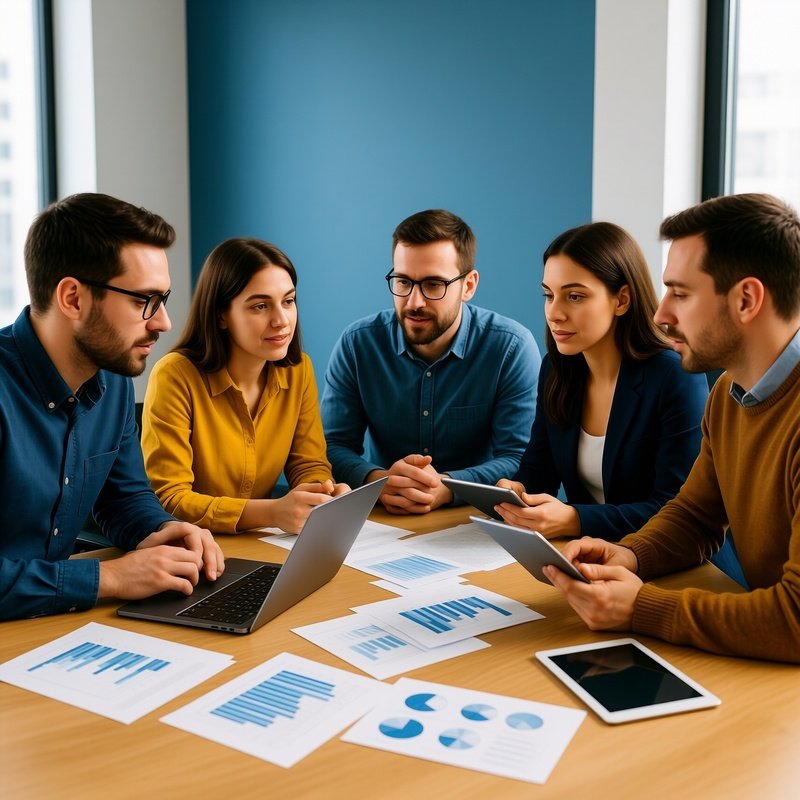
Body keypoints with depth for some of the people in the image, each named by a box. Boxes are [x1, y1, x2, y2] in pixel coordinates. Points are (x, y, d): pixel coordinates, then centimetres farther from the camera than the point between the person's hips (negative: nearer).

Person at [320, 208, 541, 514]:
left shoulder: (512, 347, -9)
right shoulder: (357, 343, -4)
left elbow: (519, 459, -12)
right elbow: (334, 446, -4)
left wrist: (444, 488, -30)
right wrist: (379, 481, -25)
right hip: (382, 521, 2)